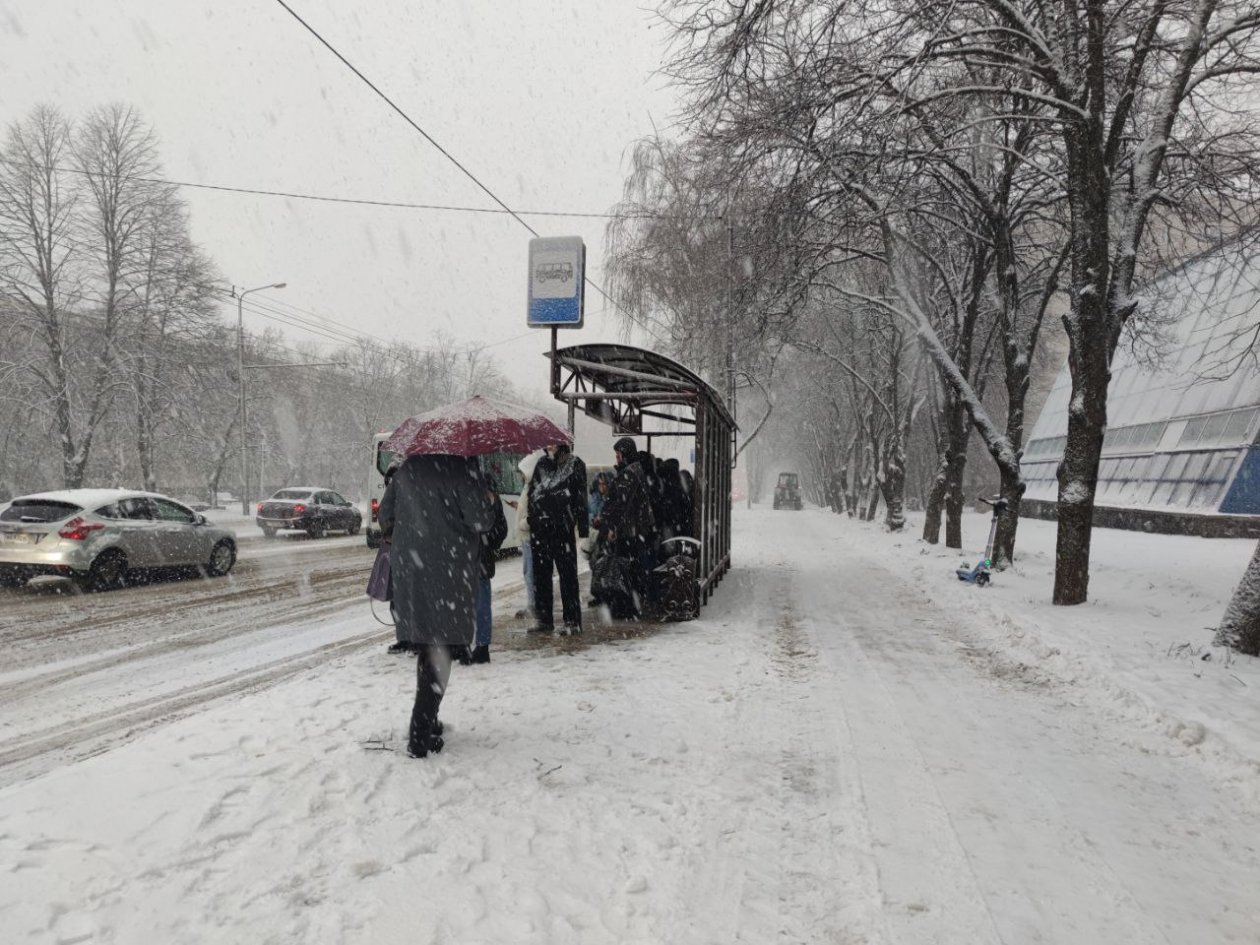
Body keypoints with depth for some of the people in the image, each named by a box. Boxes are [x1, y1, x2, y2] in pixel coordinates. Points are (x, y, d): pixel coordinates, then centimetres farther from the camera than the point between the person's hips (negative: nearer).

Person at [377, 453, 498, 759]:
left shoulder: (409, 467, 10)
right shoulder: (462, 468, -9)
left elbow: (384, 516, 14)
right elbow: (479, 520, -15)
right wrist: (490, 502, 6)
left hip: (407, 567, 6)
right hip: (448, 570, -6)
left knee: (424, 645, 18)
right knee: (438, 650, -1)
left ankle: (426, 722, 28)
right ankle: (421, 734, -2)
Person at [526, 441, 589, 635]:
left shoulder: (574, 464, -1)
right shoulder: (541, 464, 13)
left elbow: (581, 497, -3)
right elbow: (532, 491, 18)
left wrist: (583, 529, -8)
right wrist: (531, 521, 11)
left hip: (562, 527, -5)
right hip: (539, 526, 6)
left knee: (567, 574, -2)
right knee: (540, 573, 10)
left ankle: (573, 621, 4)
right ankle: (544, 619, 20)